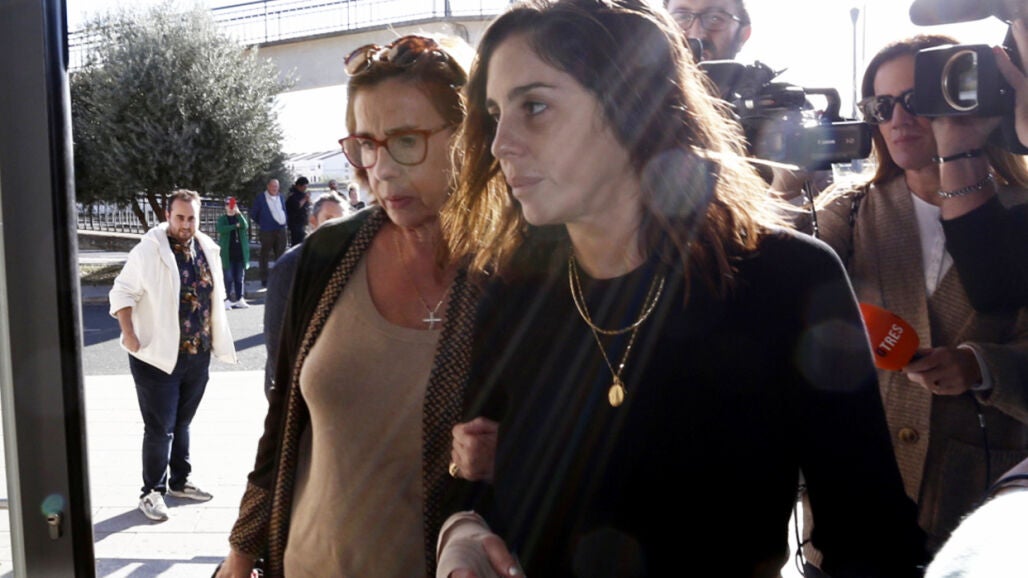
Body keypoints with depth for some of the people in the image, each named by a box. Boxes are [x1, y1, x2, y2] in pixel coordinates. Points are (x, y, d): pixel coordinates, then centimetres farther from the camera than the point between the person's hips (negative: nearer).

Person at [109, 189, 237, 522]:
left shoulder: (208, 249, 6)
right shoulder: (149, 250, -12)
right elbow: (122, 292, -10)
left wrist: (216, 340, 13)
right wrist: (129, 335, -19)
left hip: (198, 355, 6)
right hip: (159, 356, -6)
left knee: (182, 422, 19)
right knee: (159, 428, -1)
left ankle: (180, 481, 32)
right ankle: (152, 492, 12)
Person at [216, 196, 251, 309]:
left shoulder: (240, 217, 12)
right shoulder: (222, 219, 6)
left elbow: (245, 226, -10)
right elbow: (220, 229, -15)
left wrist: (238, 213, -14)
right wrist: (236, 225, -13)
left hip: (240, 252, 2)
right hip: (228, 253, -2)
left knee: (240, 278, 6)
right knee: (228, 278, -5)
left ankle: (240, 299, 13)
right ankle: (227, 300, -2)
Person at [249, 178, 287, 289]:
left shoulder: (280, 197, 12)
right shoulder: (260, 198, -4)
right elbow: (253, 214, 3)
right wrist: (260, 223, 7)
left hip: (281, 230, 5)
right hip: (267, 231, -5)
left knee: (280, 256, 10)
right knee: (265, 256, 0)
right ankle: (264, 281, 5)